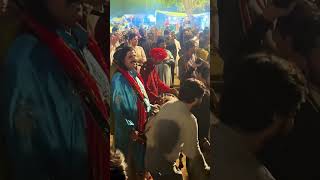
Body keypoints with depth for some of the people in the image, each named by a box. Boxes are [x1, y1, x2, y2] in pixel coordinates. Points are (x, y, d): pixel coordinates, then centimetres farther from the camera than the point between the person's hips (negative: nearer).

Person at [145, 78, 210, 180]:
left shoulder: (167, 105, -1)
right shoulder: (189, 119, -22)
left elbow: (149, 126, 9)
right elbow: (192, 152, -18)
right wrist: (205, 168, -4)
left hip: (149, 155, 8)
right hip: (164, 162, -8)